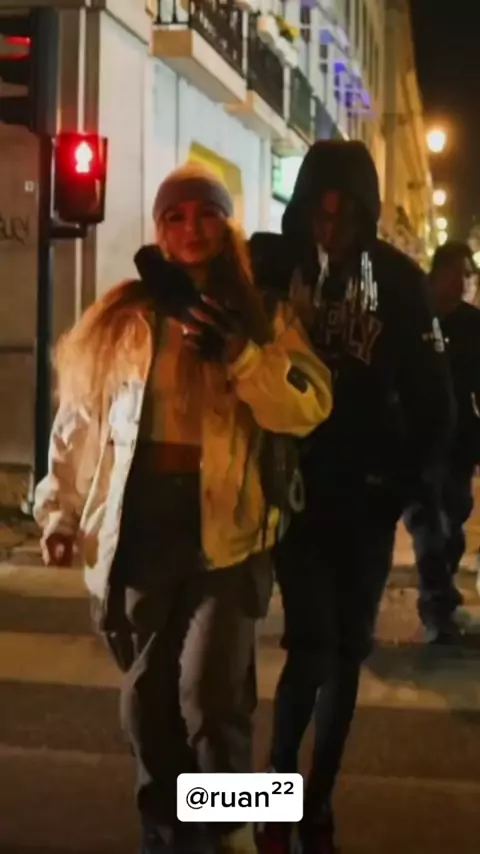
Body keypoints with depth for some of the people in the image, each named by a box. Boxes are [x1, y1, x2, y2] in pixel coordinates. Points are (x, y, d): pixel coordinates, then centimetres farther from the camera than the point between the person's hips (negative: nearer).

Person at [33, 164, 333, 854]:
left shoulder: (261, 314, 4)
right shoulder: (116, 322, 8)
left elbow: (309, 410, -8)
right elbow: (77, 423, 12)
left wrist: (237, 350, -21)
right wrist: (59, 512, 6)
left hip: (223, 528, -2)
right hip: (138, 530, 3)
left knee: (210, 694, -11)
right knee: (148, 698, 12)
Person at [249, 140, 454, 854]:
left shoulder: (397, 278, -3)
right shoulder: (268, 264, -6)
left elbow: (431, 398, 1)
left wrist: (403, 482, -2)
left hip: (366, 497, 2)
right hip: (295, 491, -2)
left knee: (348, 652, 9)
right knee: (313, 647, -9)